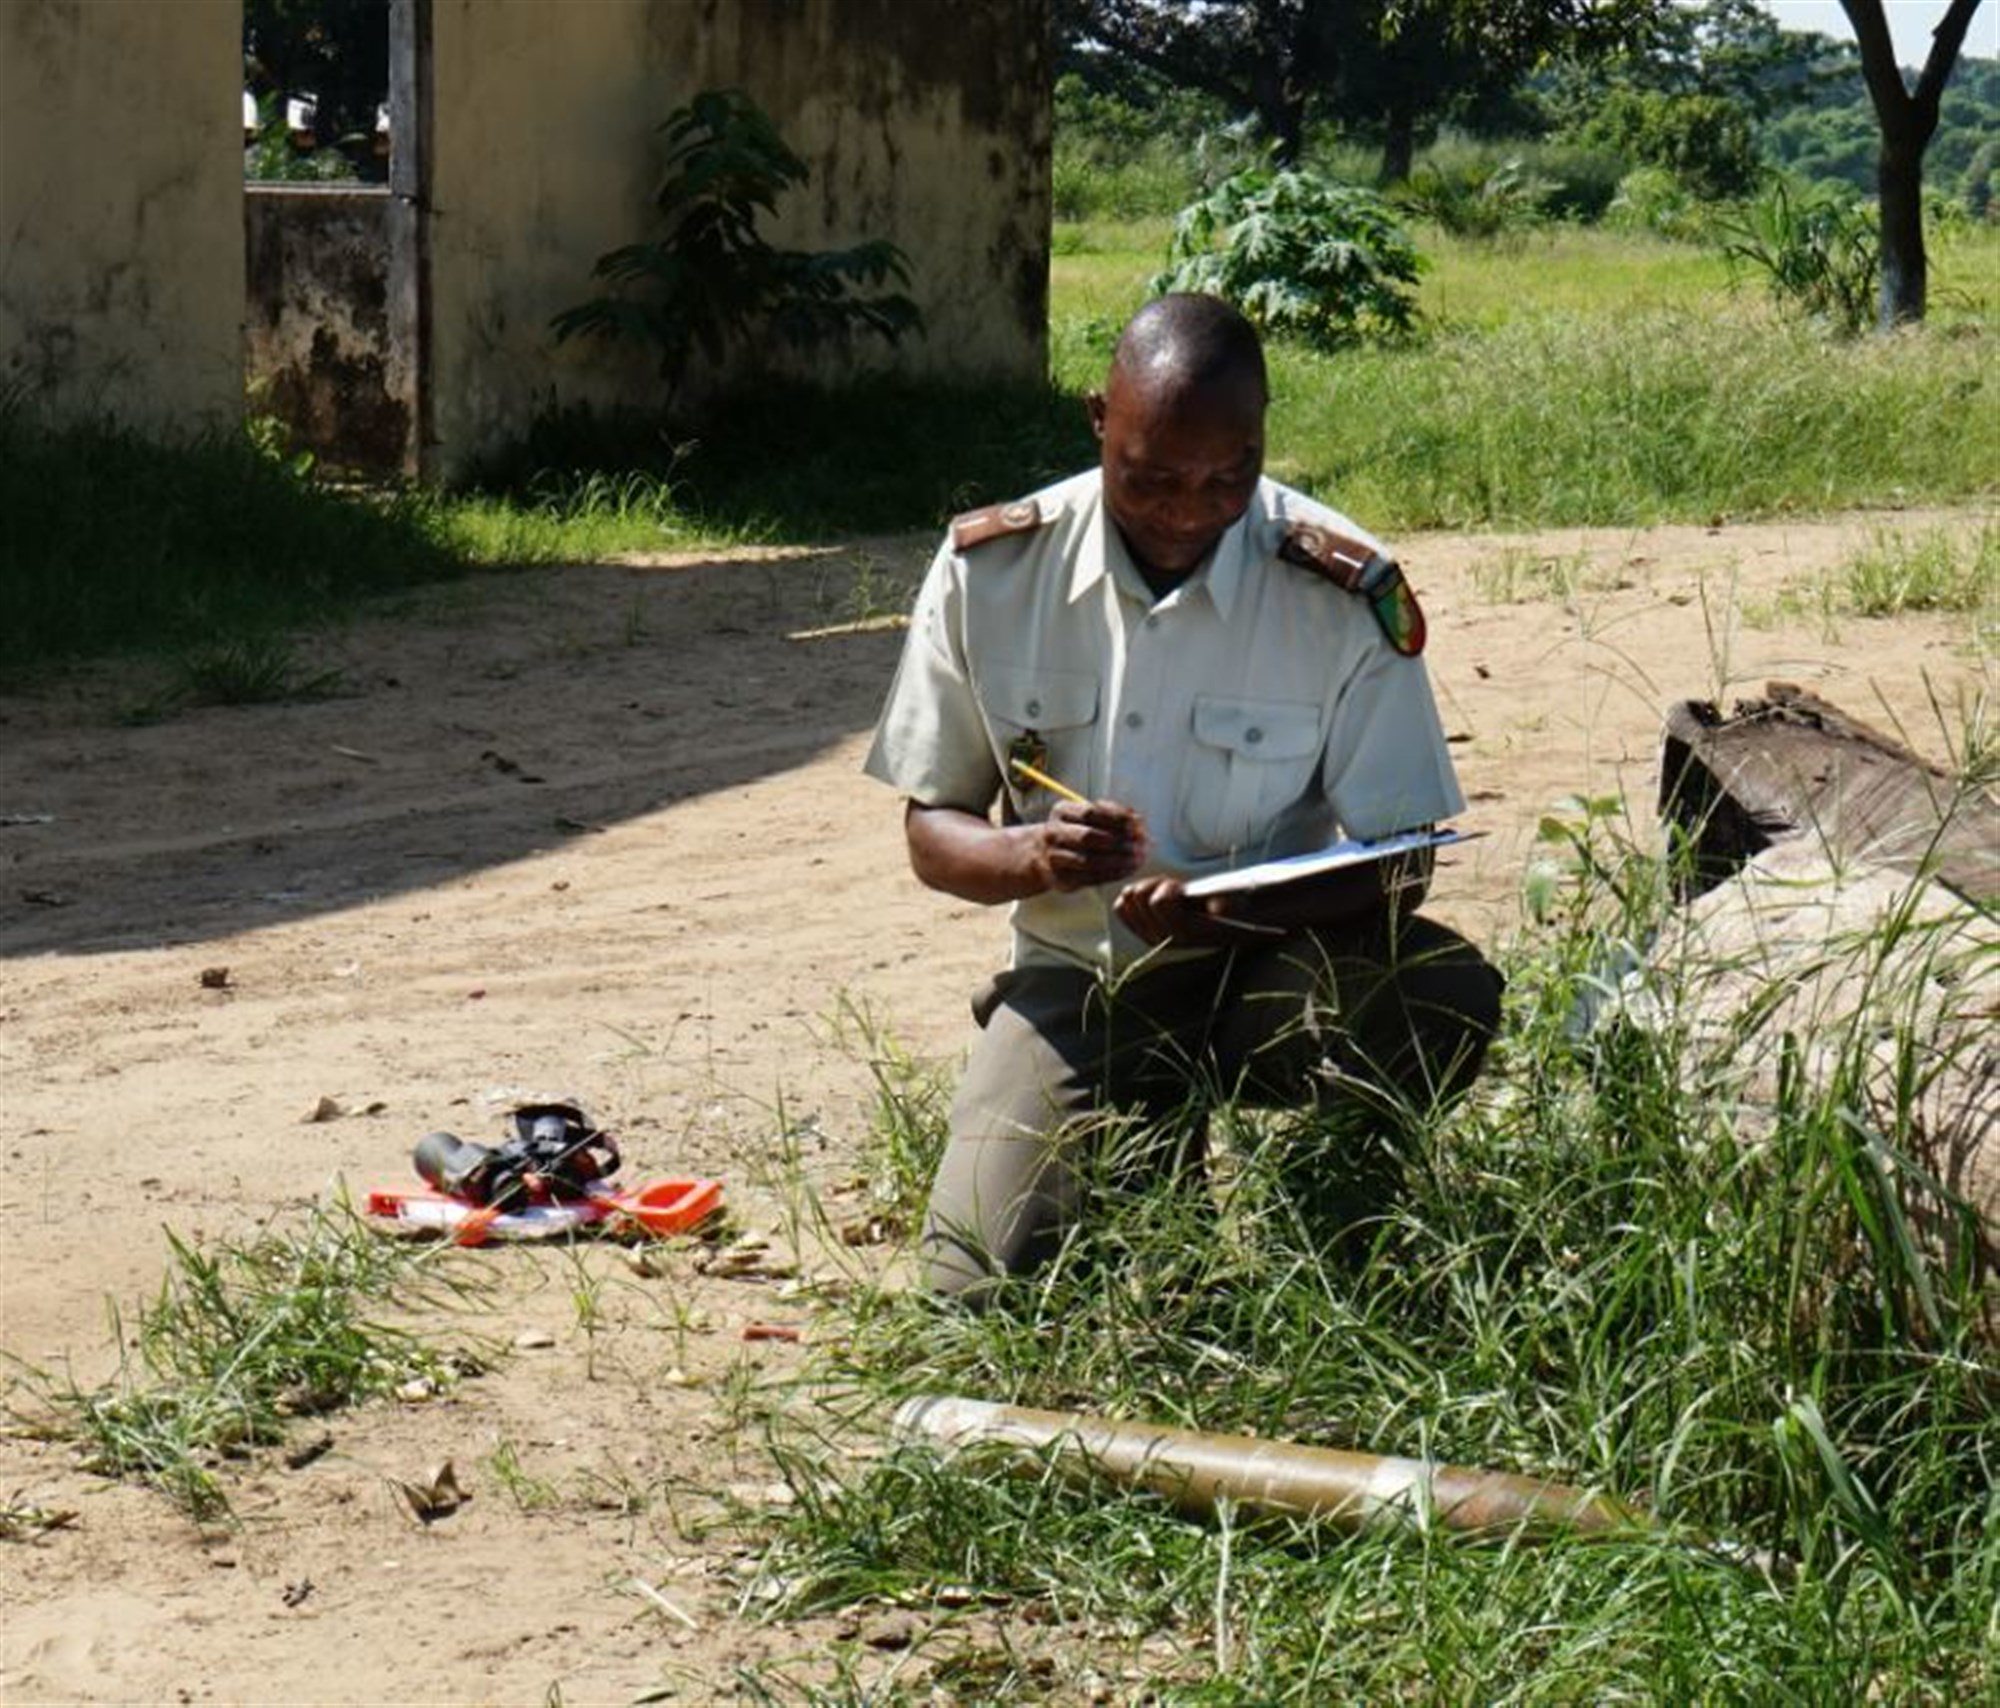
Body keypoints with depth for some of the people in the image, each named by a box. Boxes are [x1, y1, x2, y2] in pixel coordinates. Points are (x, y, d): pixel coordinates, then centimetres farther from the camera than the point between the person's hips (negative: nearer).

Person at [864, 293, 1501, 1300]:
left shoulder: (1346, 593, -12)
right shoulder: (990, 569, -6)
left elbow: (1397, 867, -10)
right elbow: (932, 835, 0)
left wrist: (1227, 914, -30)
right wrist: (1032, 859, -24)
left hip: (1270, 965, -1)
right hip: (1078, 978, 1)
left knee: (1448, 998, -34)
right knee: (980, 1282, -20)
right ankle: (1150, 1153, 15)